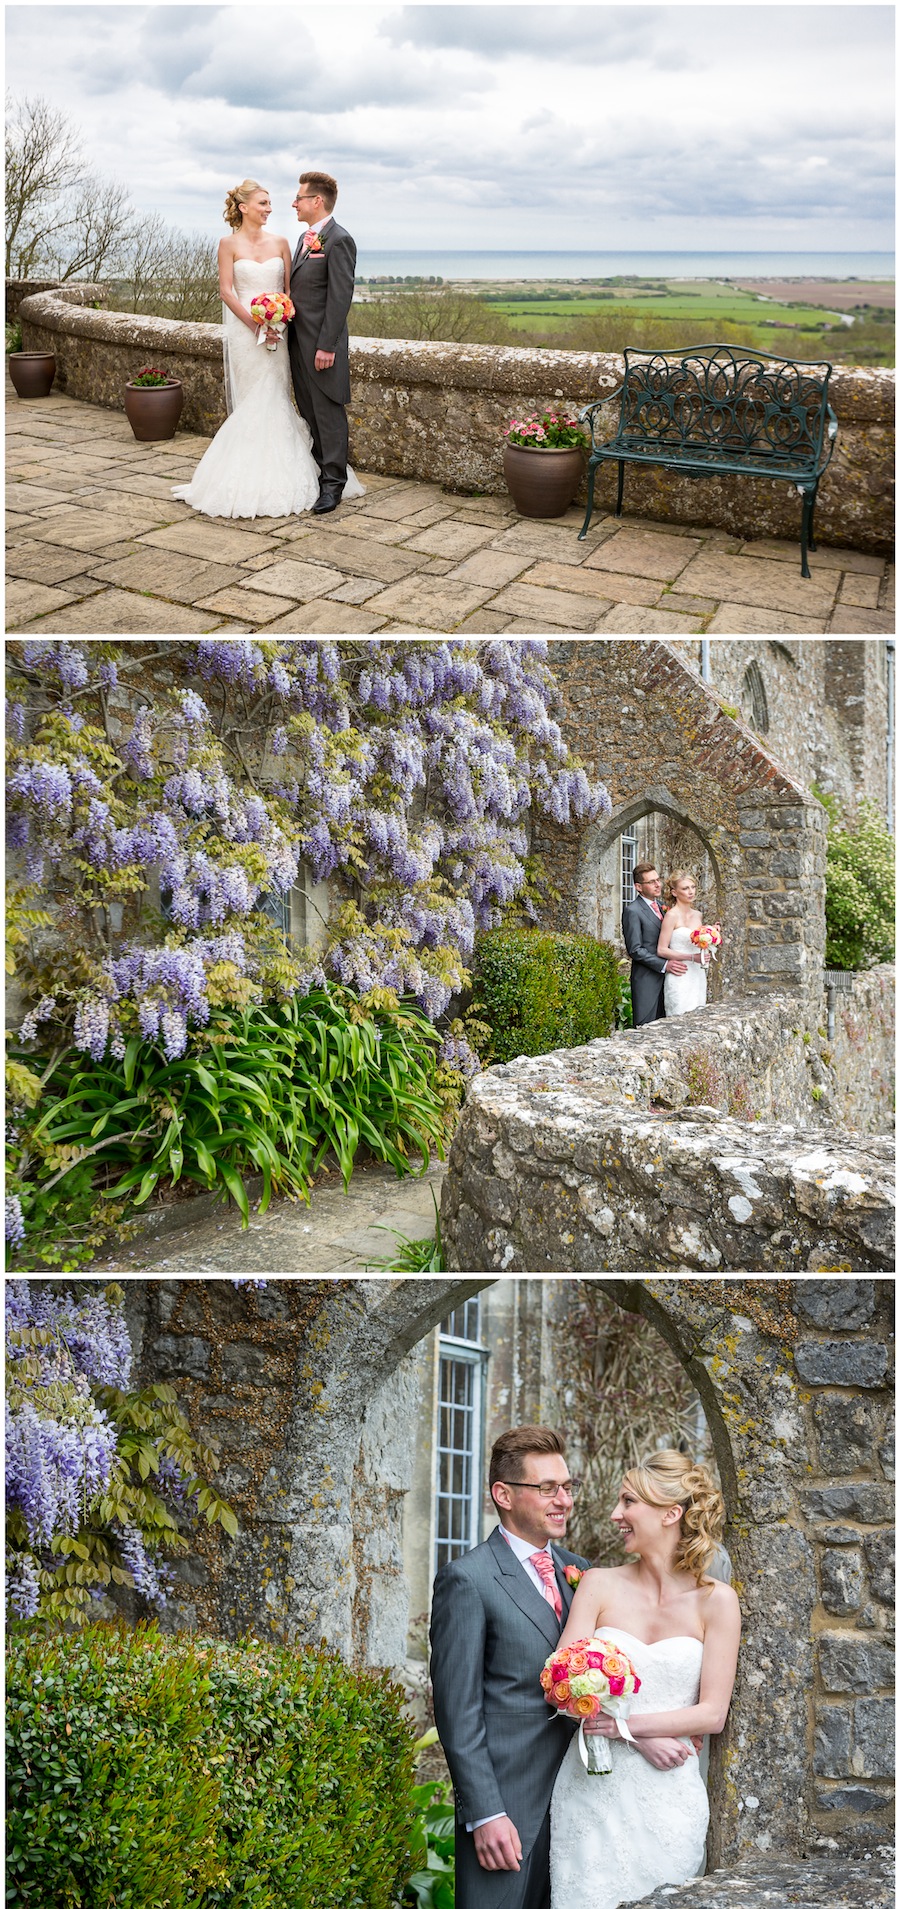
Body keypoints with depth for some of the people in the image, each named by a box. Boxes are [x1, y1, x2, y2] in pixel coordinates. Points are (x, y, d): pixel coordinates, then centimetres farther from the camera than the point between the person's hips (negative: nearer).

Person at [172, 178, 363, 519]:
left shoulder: (280, 243, 9)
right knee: (251, 401, -2)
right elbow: (226, 290, -5)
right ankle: (250, 478, 4)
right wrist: (255, 322, -15)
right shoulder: (229, 244, 0)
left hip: (277, 329, 3)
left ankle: (275, 475, 7)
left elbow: (290, 288, 8)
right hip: (244, 329, -3)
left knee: (273, 399, 1)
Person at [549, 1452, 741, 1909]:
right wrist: (648, 1740, -14)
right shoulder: (599, 1585, 1)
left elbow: (712, 1713, -5)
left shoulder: (715, 1600, -1)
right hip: (593, 1790, 1)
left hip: (667, 1799, 0)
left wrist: (627, 1723, -16)